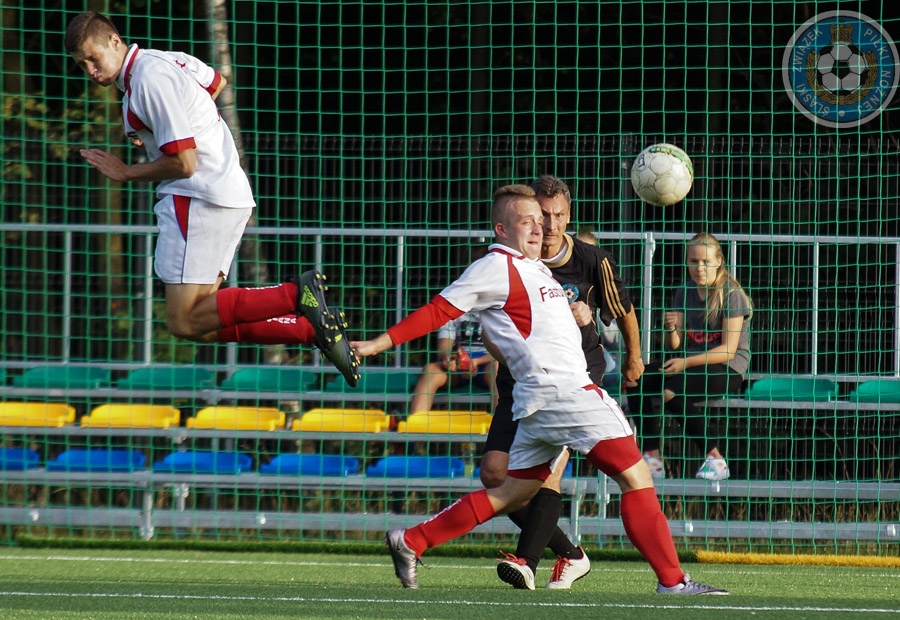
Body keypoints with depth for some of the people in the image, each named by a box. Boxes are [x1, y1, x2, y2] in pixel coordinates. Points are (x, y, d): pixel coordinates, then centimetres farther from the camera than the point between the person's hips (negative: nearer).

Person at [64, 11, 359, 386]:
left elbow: (183, 164, -18)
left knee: (184, 322, -13)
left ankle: (296, 295, -18)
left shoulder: (150, 81, -16)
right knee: (202, 325, 6)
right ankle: (312, 328, 0)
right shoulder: (167, 61, 14)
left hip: (201, 199, -10)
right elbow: (216, 82, 37)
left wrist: (126, 173, -5)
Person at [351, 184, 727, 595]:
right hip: (560, 390, -10)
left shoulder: (533, 268, 20)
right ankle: (672, 580, -12)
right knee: (636, 476, -11)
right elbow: (438, 311, -5)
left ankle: (410, 543, 15)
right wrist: (377, 345, -6)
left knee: (511, 495, 13)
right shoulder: (496, 268, -6)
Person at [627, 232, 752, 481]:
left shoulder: (731, 295, -7)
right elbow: (673, 346, 12)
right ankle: (652, 459, -18)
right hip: (690, 366, 6)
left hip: (728, 370, -6)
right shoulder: (684, 293, 11)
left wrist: (686, 362, -24)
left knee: (671, 390, -33)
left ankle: (715, 458, -23)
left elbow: (728, 351, -14)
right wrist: (671, 329, -11)